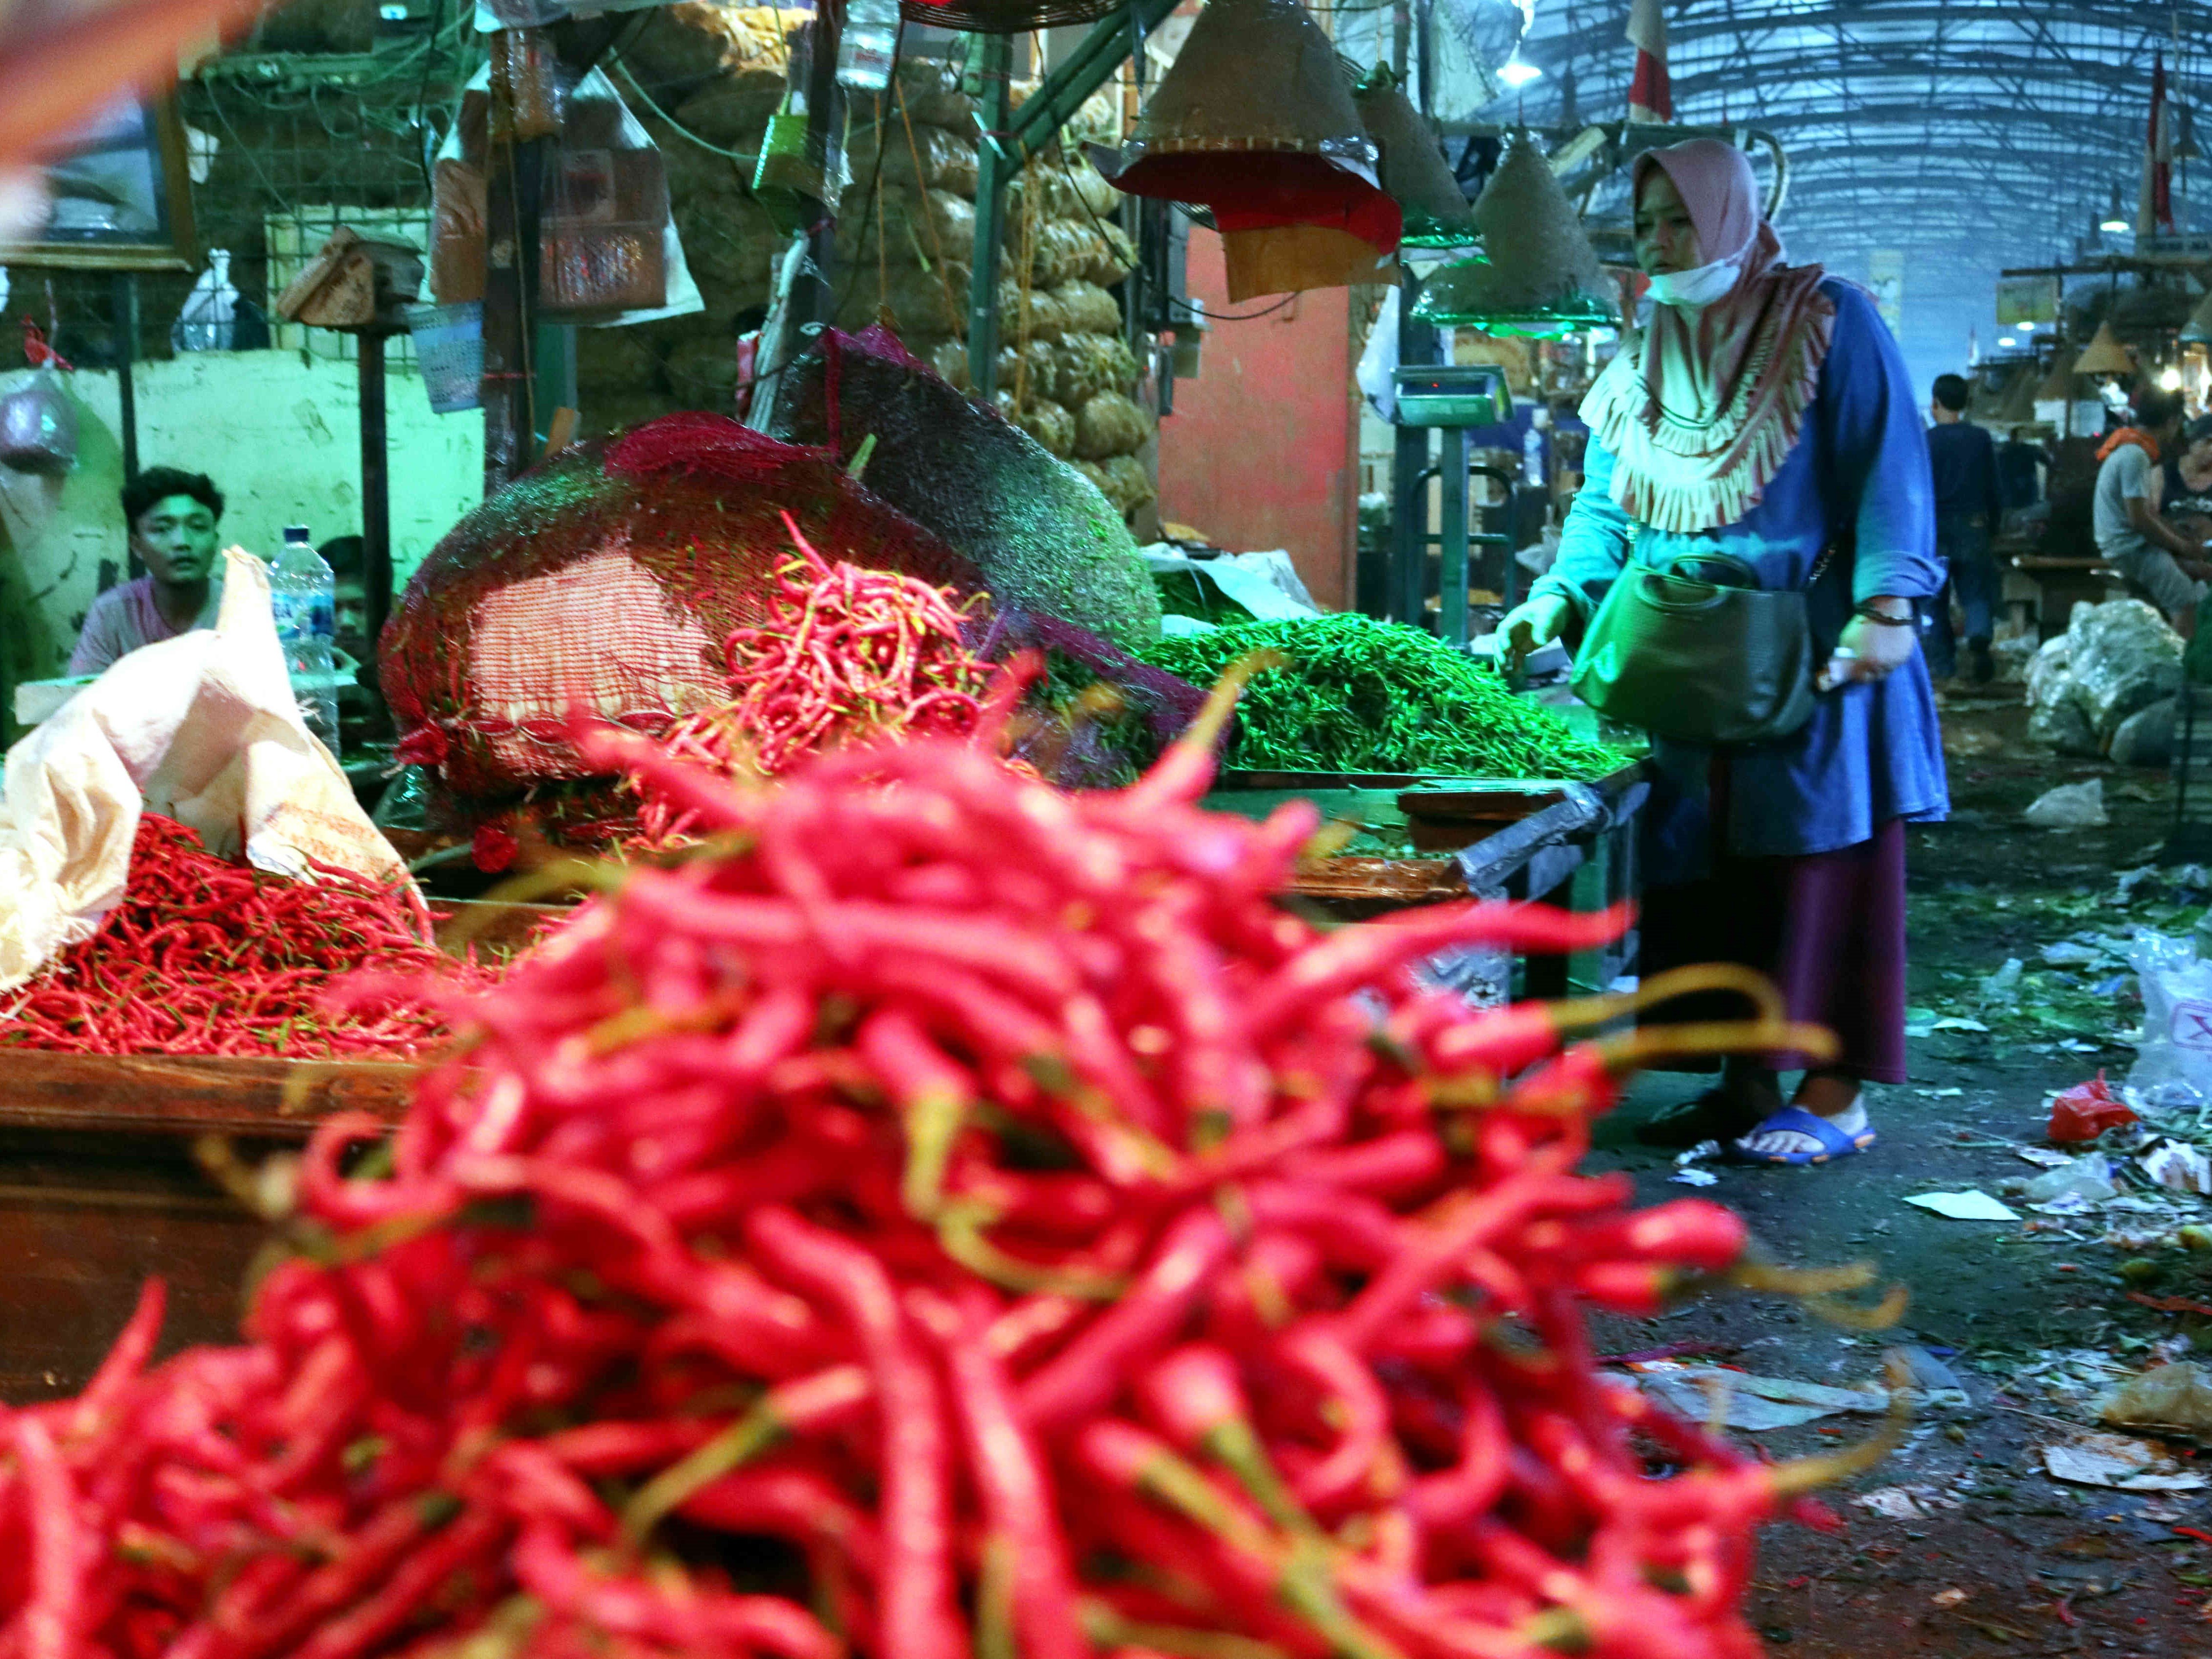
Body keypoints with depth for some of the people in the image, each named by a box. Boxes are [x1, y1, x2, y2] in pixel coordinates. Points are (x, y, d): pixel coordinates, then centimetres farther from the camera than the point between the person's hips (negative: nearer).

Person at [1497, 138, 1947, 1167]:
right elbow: (1606, 505, 14)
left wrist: (1885, 607, -22)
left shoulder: (1828, 322, -4)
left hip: (1815, 658, -6)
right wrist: (1557, 597, -3)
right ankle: (1745, 1078, 16)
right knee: (1703, 871, 6)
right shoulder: (1639, 366, 14)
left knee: (1819, 864, -4)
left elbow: (1888, 470, -10)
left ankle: (1837, 1096, 2)